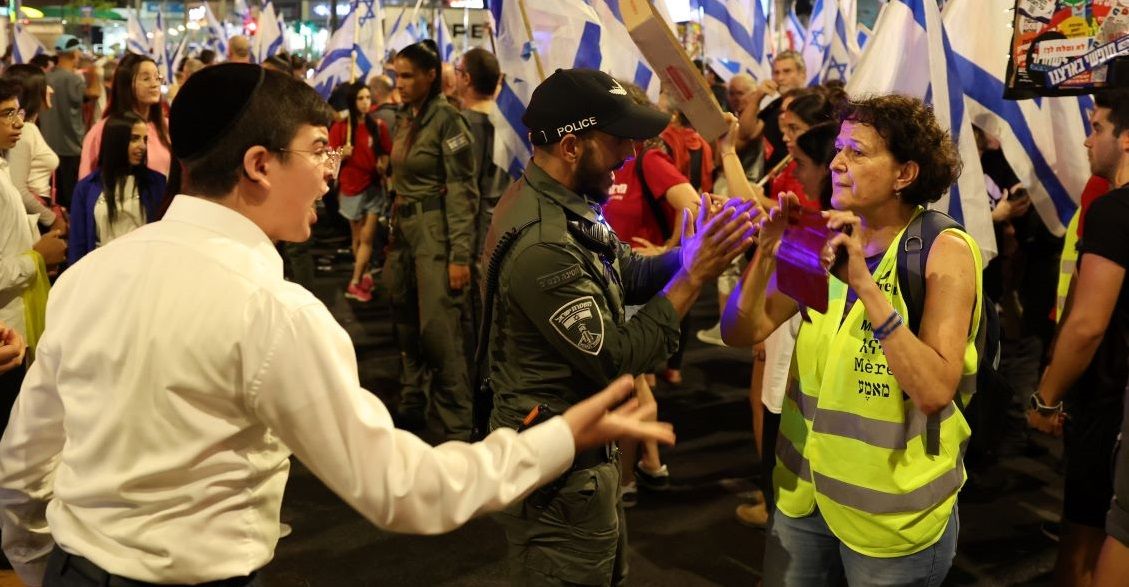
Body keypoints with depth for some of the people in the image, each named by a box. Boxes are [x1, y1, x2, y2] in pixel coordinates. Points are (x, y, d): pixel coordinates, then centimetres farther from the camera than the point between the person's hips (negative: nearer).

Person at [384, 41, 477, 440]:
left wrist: (460, 255, -20)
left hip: (436, 232, -8)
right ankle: (411, 405, 29)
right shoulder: (405, 119, 12)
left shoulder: (447, 120, -12)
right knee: (406, 325, 14)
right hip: (404, 230, 8)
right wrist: (392, 238, 18)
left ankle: (458, 429, -1)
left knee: (440, 332, -9)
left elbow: (463, 191, -16)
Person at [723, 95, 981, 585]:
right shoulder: (827, 240, -1)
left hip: (892, 508, -4)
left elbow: (936, 391, -26)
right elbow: (740, 333, -4)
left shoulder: (944, 250, -14)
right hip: (804, 491, 5)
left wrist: (865, 283, -31)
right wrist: (766, 254, -19)